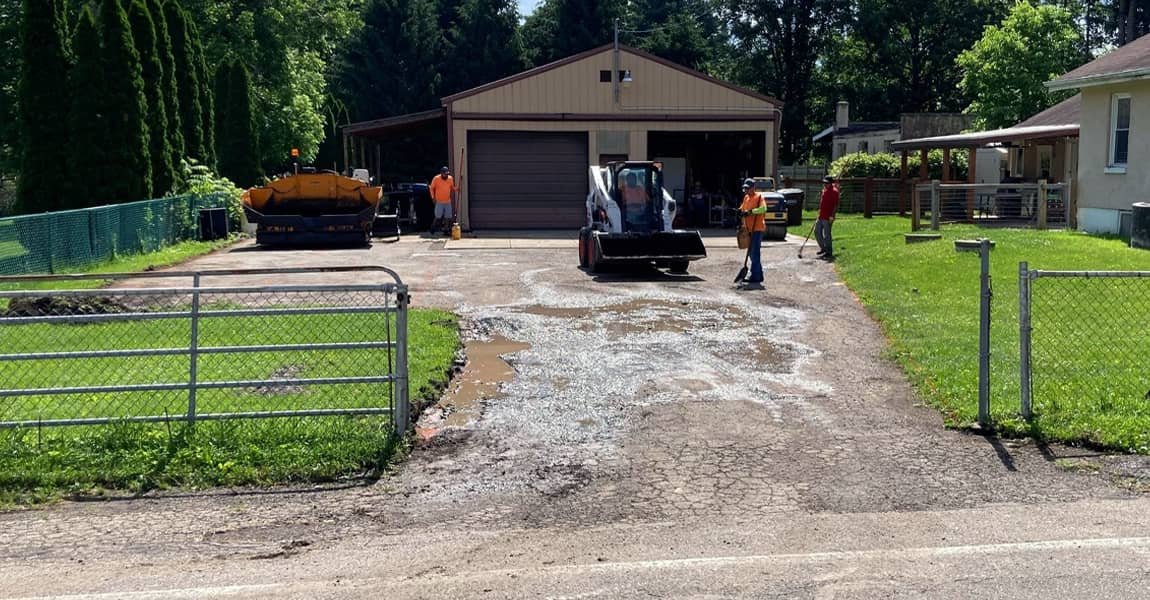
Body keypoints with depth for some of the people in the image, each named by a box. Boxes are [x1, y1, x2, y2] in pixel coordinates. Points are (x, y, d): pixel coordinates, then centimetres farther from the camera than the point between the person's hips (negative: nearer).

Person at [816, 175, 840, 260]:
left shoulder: (834, 191, -14)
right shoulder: (824, 190, 12)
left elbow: (836, 205, -19)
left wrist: (832, 216, -24)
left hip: (828, 217, -9)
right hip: (821, 216, 9)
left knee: (826, 234, -6)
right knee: (817, 232, 16)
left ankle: (829, 252, 3)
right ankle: (823, 248, 30)